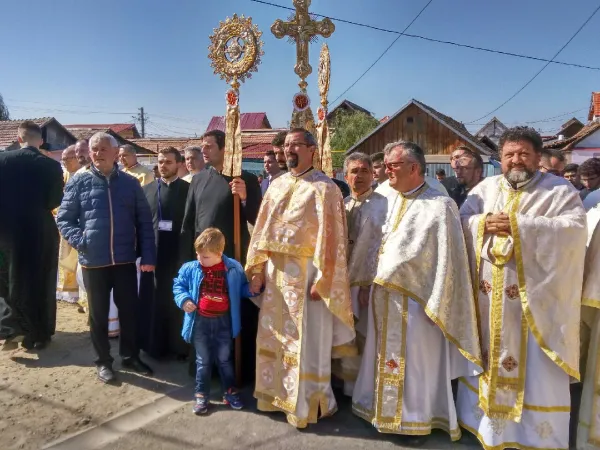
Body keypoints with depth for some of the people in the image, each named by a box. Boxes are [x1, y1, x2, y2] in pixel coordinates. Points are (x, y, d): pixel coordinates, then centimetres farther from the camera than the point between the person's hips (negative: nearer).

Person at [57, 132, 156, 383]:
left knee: (129, 310, 10)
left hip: (125, 259, 1)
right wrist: (80, 241, -14)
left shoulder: (130, 183, 3)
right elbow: (64, 219, 4)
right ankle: (103, 361, 29)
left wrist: (148, 256, -5)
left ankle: (130, 356, 29)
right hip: (93, 261, 0)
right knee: (98, 314, 12)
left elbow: (144, 222, 3)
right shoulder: (79, 182, 1)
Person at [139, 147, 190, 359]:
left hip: (179, 253, -2)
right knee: (153, 301, 8)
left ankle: (179, 346, 20)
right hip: (152, 252, 2)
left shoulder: (189, 189, 0)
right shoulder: (147, 189, 8)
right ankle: (154, 345, 22)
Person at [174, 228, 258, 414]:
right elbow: (178, 285, 3)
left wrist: (253, 289, -15)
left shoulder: (234, 268, -9)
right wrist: (183, 299, -13)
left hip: (223, 321, 0)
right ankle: (201, 395, 29)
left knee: (224, 359, 15)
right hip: (200, 322, 0)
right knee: (203, 361, 14)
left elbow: (243, 288, 4)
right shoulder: (190, 268, -8)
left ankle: (230, 392, 32)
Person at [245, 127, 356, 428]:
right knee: (275, 336, 16)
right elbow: (263, 227, 10)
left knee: (306, 342, 5)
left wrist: (322, 280, -17)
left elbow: (330, 237, -14)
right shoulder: (277, 185, 11)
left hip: (305, 272, -6)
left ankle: (305, 405, 23)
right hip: (276, 271, 7)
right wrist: (257, 269, 6)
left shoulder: (323, 187, -9)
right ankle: (278, 394, 35)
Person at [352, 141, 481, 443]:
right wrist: (373, 283, 11)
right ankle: (385, 410, 34)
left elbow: (447, 260, -14)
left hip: (414, 299, -6)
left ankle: (415, 420, 26)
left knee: (415, 360, 7)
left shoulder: (439, 205, -13)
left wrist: (435, 305, -15)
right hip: (384, 296, 7)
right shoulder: (390, 200, 8)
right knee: (385, 357, 17)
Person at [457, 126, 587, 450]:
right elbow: (461, 222, 5)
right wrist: (483, 223, -16)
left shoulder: (559, 190, -1)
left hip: (535, 295, -3)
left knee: (534, 363, 4)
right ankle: (488, 420, 31)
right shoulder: (485, 188, 10)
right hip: (490, 295, 4)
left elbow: (575, 227, -15)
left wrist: (518, 225, -19)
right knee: (491, 356, 14)